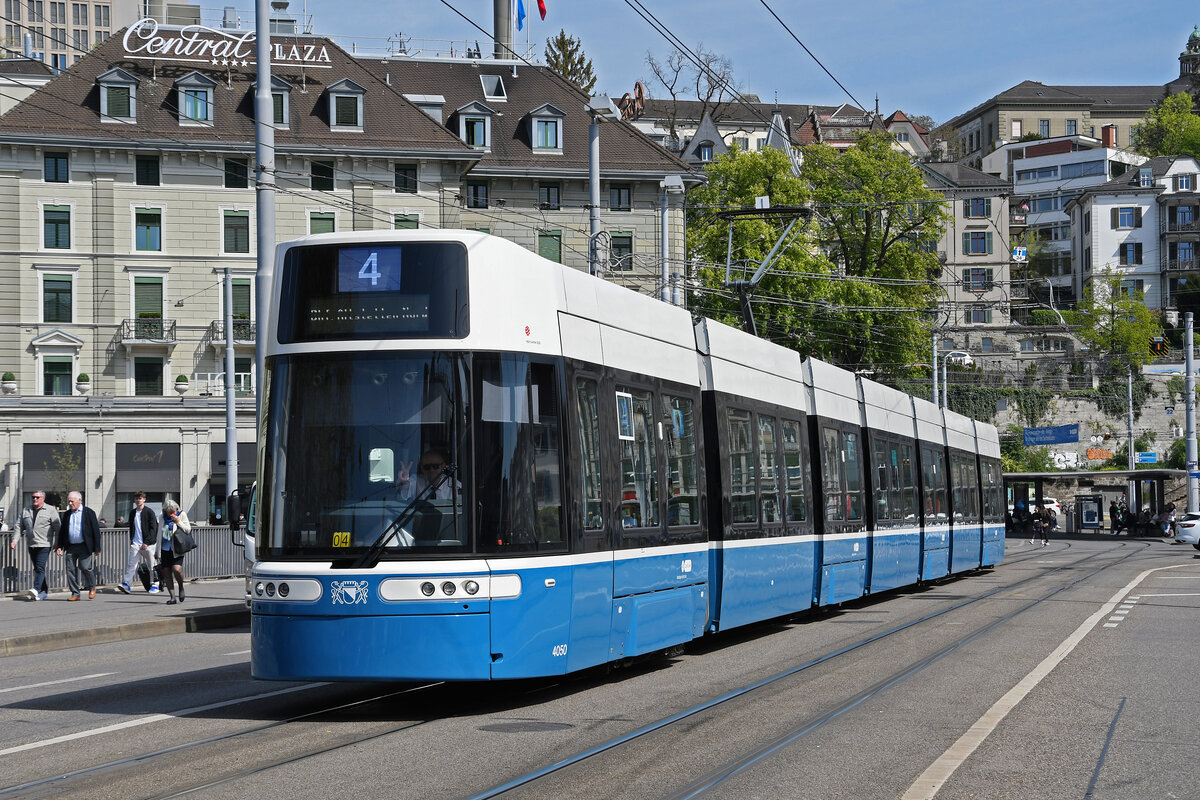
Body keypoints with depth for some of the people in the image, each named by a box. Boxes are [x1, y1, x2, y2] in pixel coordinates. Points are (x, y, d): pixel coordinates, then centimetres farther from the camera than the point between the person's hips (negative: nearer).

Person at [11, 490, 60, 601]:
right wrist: (14, 540, 1)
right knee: (37, 568, 9)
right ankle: (44, 591, 16)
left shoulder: (51, 510, 1)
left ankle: (36, 589, -26)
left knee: (40, 567, -17)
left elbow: (57, 528, -3)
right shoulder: (26, 511, 15)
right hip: (31, 545, 6)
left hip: (44, 544, -6)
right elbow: (19, 527, 15)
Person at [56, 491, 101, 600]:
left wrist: (97, 548, -6)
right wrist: (60, 546, 7)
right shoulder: (67, 514, 12)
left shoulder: (89, 513, -1)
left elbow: (96, 530, -2)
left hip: (84, 546, -5)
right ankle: (75, 593, 6)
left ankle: (92, 588, 13)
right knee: (70, 569, -1)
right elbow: (62, 531, 16)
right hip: (71, 547, 5)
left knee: (85, 567, -12)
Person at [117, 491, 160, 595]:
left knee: (151, 566, 6)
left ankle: (154, 585, 18)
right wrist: (131, 540, 14)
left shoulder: (149, 512, -5)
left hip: (147, 544, -4)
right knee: (131, 564, -10)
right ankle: (126, 584, -18)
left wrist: (147, 542, -16)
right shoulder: (132, 512, 12)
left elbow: (153, 529, -9)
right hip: (135, 543, 4)